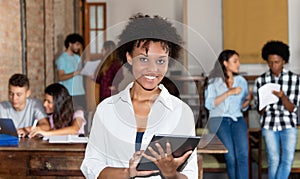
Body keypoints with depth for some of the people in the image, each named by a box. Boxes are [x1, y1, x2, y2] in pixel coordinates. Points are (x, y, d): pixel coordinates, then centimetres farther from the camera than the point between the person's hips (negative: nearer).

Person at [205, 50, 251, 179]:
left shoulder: (241, 81, 16)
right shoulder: (214, 81, 6)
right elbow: (209, 104, -6)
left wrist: (248, 100, -1)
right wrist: (229, 93, -12)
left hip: (237, 119, 3)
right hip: (219, 119, -3)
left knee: (242, 155, -22)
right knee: (231, 157, -19)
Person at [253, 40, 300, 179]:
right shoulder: (260, 81, 1)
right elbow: (260, 111, 2)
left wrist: (283, 96, -23)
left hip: (288, 124, 0)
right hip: (269, 124, 0)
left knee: (288, 159, -17)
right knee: (274, 160, -11)